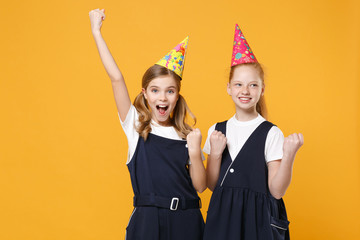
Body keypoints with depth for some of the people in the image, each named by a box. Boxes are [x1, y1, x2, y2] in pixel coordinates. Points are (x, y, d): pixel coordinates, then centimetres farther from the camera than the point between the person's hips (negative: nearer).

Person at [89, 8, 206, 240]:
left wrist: (195, 153, -13)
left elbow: (200, 186, 2)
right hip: (147, 218, -1)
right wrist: (97, 32, -6)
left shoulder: (187, 135, 4)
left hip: (186, 220, 1)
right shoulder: (136, 127, 1)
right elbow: (116, 78, -7)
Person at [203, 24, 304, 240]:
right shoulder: (216, 131, 5)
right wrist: (215, 153, -10)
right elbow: (212, 185, 4)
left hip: (259, 220, -3)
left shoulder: (271, 133, -6)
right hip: (222, 216, 3)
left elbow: (276, 190, -9)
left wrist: (289, 155, -21)